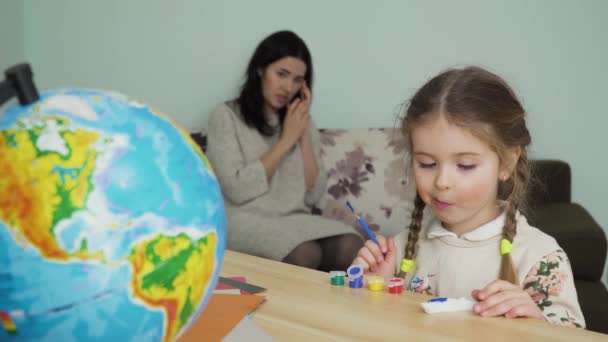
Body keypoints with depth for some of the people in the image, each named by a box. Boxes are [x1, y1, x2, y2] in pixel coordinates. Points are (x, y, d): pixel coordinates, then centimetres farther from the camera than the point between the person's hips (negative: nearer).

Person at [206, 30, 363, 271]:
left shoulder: (300, 121, 18)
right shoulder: (226, 115, 2)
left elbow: (313, 196, 7)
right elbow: (238, 190, -12)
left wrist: (304, 134, 0)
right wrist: (286, 140, -6)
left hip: (295, 221, 5)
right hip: (244, 220, -5)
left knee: (352, 247, -27)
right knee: (306, 254, -34)